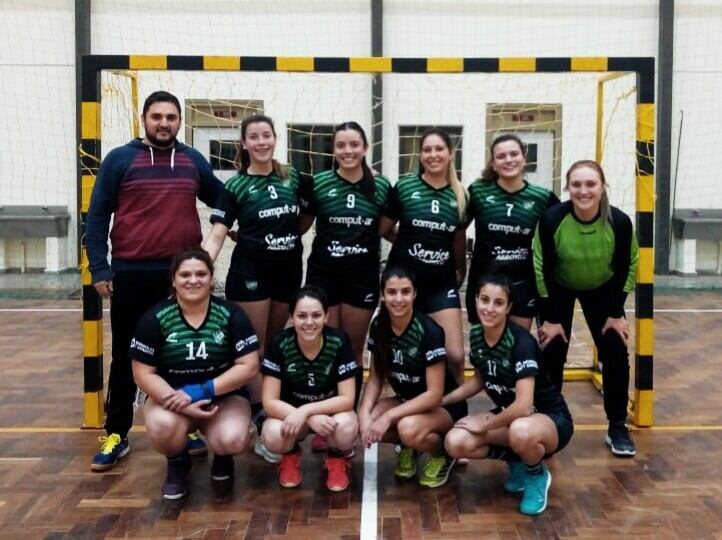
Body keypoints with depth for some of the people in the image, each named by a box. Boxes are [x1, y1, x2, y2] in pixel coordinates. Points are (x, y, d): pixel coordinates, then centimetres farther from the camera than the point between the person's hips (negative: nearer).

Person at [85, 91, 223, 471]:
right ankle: (116, 435, 18)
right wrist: (99, 269, -8)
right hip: (131, 275, -2)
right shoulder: (119, 160, -1)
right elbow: (97, 216, -2)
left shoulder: (194, 161, 8)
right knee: (126, 355, 8)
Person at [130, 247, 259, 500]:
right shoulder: (155, 318, -7)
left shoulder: (231, 315, -8)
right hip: (171, 397, 0)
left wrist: (203, 391, -21)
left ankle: (222, 456, 12)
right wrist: (181, 402, -22)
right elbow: (143, 374, -7)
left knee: (232, 440, -30)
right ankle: (177, 463, 5)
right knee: (162, 427, -34)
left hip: (224, 398, 0)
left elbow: (248, 366, -11)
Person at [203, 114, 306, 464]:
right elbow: (217, 235, -12)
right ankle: (262, 426, 4)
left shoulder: (293, 178, 4)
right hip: (250, 272, -4)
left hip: (288, 271, 4)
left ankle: (269, 410, 28)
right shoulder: (236, 186, -5)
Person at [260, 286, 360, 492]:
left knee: (345, 427, -35)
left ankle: (338, 458, 3)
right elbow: (270, 402, -21)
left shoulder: (339, 341, -22)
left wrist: (306, 411, -34)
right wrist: (312, 420, -34)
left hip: (331, 410, 0)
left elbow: (347, 399, -21)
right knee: (273, 437, -33)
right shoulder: (279, 344, -21)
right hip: (290, 412, 0)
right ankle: (290, 455, 6)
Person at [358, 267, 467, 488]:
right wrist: (364, 412, -18)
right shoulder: (379, 326, -7)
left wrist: (389, 416, -28)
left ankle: (443, 453, -2)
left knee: (408, 428, -36)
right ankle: (409, 447, 8)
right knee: (364, 424, -23)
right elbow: (376, 377, 1)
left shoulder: (429, 331, -25)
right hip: (406, 400, 5)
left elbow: (434, 394, -25)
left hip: (445, 406, -5)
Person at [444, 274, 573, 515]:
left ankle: (537, 475, -6)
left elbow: (523, 406, -35)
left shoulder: (521, 341, -27)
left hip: (550, 418, -6)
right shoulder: (476, 334, -5)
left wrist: (484, 426, -21)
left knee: (521, 432, -42)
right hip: (508, 414, 6)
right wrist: (440, 400, 6)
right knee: (456, 443, -19)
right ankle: (516, 460, 8)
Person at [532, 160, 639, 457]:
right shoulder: (551, 219, -32)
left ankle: (617, 426, 11)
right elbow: (542, 269, -20)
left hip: (603, 290, 1)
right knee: (552, 353, -6)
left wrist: (617, 313, -10)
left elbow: (626, 267, -12)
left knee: (615, 353, -3)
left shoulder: (619, 221, -28)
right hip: (559, 289, -1)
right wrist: (550, 318, -18)